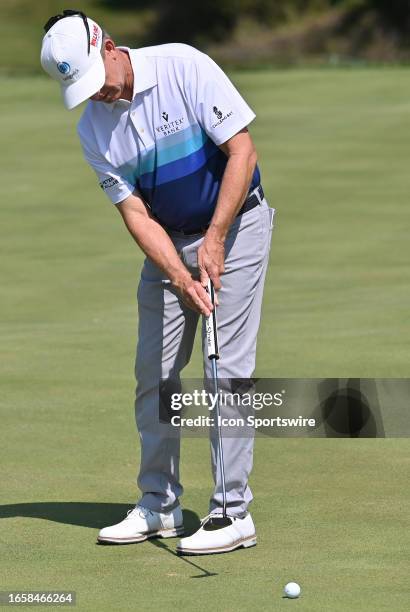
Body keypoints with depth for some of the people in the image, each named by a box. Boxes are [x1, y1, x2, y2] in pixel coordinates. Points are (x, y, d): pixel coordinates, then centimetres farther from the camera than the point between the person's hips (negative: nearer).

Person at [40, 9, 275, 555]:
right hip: (166, 244, 5)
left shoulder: (184, 67, -19)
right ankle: (158, 507, 17)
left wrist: (214, 239, -21)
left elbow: (242, 151, -18)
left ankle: (233, 513, -6)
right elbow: (136, 213, -8)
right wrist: (180, 277, -23)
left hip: (233, 228, -5)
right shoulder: (94, 130, -6)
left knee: (227, 369, -9)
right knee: (154, 373, 5)